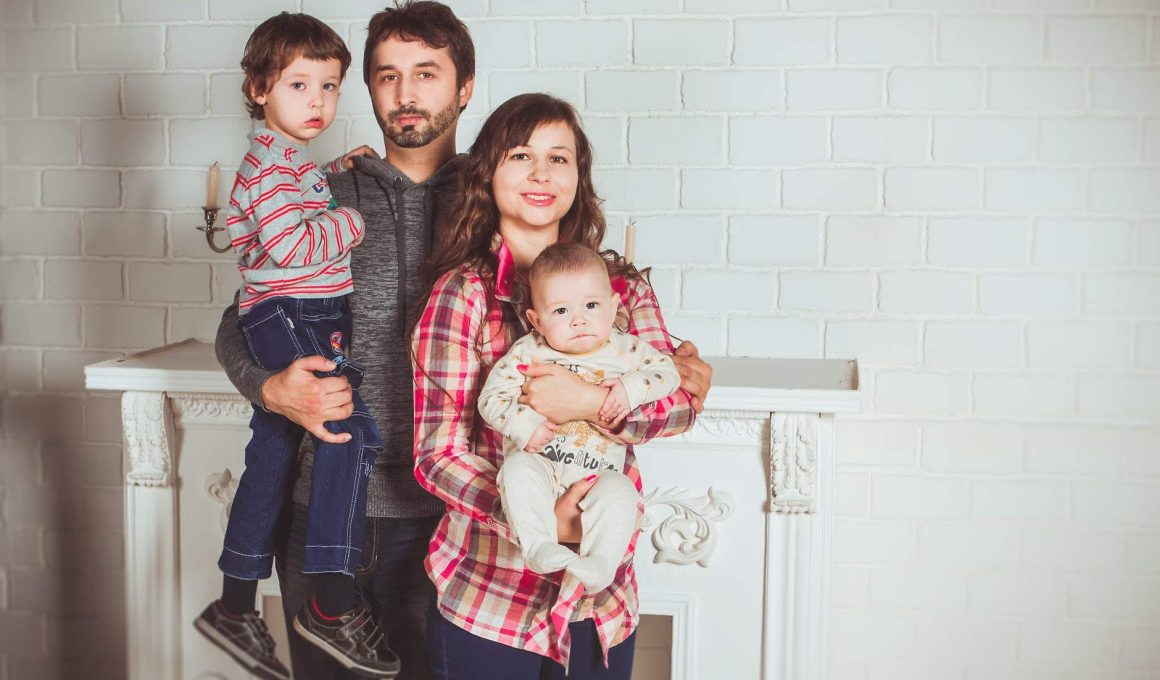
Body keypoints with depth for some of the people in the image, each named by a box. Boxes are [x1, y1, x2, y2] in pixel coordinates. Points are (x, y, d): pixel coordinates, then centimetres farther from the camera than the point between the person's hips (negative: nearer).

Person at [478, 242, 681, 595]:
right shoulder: (527, 353, -1)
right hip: (539, 463, 0)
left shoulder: (626, 350, 5)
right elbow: (491, 397, -3)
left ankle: (600, 566, -30)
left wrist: (631, 387, -11)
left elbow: (667, 371, 8)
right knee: (518, 469, -32)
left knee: (619, 492, -29)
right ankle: (539, 547, -32)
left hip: (598, 473, 1)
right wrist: (524, 424, -20)